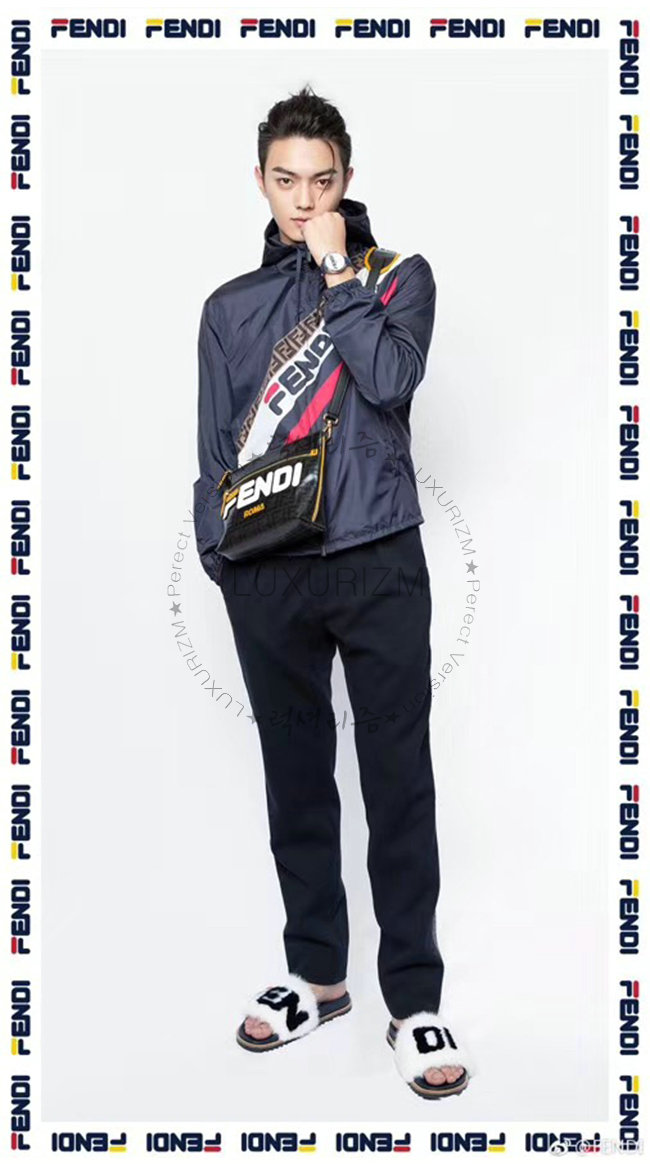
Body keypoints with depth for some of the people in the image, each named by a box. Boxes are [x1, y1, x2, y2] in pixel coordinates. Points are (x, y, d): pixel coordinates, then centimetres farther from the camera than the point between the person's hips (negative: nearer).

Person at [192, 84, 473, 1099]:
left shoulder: (400, 276, 8)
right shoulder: (230, 308, 15)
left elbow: (390, 379, -11)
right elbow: (215, 446, 14)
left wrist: (338, 270, -5)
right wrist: (216, 551, 4)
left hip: (377, 566, -2)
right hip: (268, 578, 3)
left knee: (399, 784, -2)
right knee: (296, 781, 11)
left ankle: (415, 1003, 7)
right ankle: (317, 976, 26)